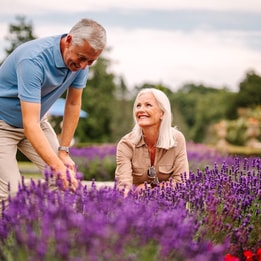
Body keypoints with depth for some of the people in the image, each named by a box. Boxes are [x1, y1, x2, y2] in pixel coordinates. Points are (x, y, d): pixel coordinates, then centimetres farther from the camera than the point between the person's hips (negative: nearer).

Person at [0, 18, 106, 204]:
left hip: (38, 121, 7)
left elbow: (73, 104, -2)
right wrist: (57, 166, -48)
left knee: (69, 179, -7)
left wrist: (63, 152, -4)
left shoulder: (81, 59, -14)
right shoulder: (34, 59, -36)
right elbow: (30, 124, -40)